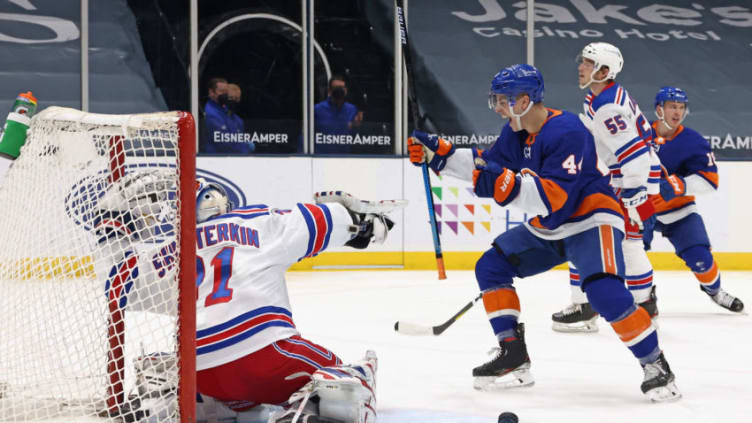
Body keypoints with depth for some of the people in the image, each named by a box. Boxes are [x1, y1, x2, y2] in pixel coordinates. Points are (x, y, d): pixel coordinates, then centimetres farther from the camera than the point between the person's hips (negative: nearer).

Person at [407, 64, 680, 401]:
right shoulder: (515, 132, 1)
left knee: (605, 292, -30)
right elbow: (487, 164, 13)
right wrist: (437, 154, 3)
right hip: (547, 228, 9)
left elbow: (554, 197, -36)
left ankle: (655, 365, -16)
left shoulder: (566, 132, -27)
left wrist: (506, 184, -46)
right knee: (491, 267, 3)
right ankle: (513, 358, 7)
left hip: (590, 221, -9)